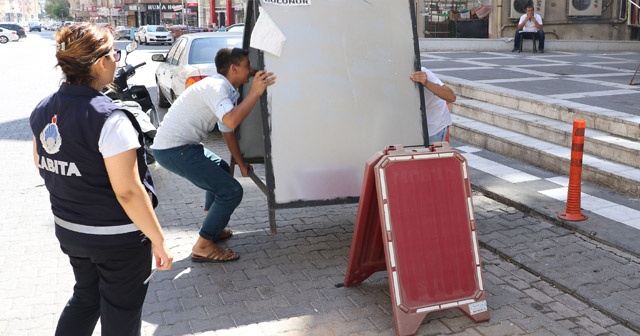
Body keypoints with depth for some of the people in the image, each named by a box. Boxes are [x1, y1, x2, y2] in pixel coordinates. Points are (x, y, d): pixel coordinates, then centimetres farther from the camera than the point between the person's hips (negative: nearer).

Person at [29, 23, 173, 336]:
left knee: (85, 296, 28)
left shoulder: (44, 110, -1)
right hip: (117, 238, -7)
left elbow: (41, 164, 14)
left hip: (68, 229, 7)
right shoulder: (108, 118, -25)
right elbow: (128, 192, -26)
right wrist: (158, 239, -18)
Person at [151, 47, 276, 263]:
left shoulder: (225, 90, 15)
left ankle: (212, 227, 35)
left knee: (221, 168, 31)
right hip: (174, 150, -11)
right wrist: (255, 93, -27)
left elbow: (227, 132, 22)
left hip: (181, 145, 11)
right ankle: (203, 247, -3)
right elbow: (231, 122, -33)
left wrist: (241, 164, 25)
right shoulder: (216, 87, -16)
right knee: (231, 191, -12)